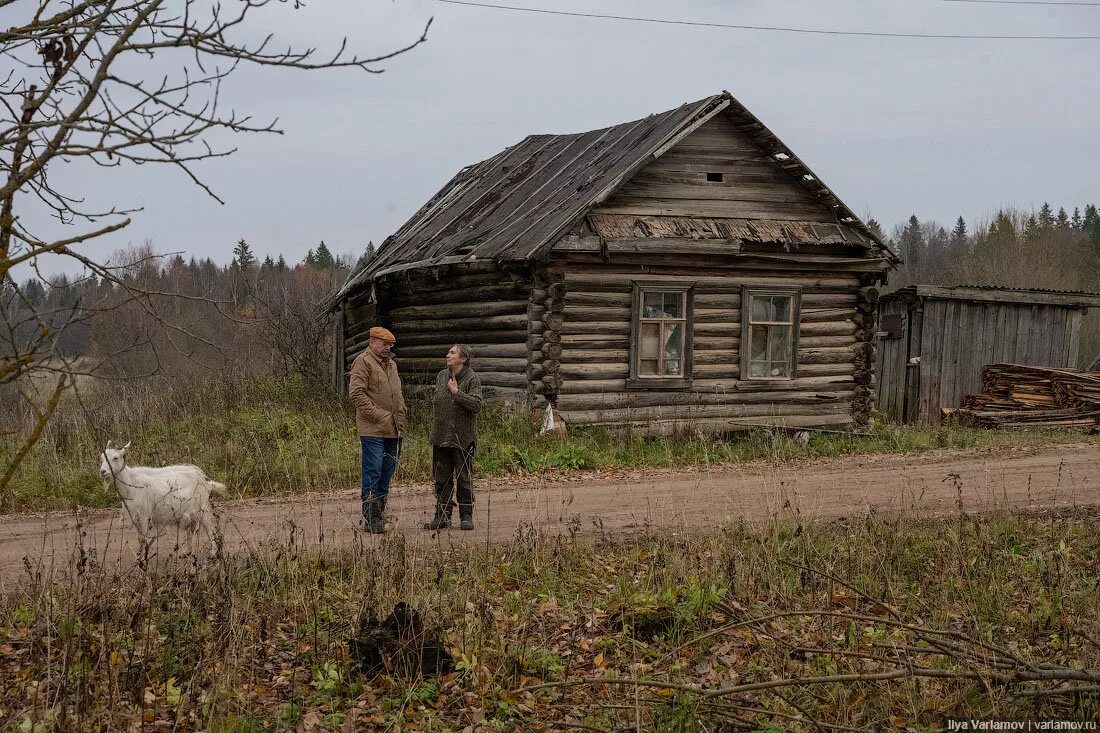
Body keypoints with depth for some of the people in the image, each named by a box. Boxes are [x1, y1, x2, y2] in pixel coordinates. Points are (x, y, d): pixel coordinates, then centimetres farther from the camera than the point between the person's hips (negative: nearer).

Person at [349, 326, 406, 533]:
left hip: (393, 430, 8)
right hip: (372, 429, -8)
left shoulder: (391, 364, 21)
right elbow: (357, 393, -14)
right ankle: (371, 519, -5)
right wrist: (376, 415, -17)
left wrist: (401, 416, 14)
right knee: (373, 472, -8)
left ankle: (379, 515, 19)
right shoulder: (363, 361, -5)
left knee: (387, 473, 11)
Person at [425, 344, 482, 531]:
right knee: (442, 479, 8)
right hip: (441, 437, 6)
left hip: (462, 438, -6)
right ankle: (442, 516, 15)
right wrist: (435, 425, 16)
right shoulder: (441, 376, 11)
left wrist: (457, 392, -20)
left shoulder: (472, 379, -8)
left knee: (464, 478, 2)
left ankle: (466, 516, 10)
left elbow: (476, 405, -19)